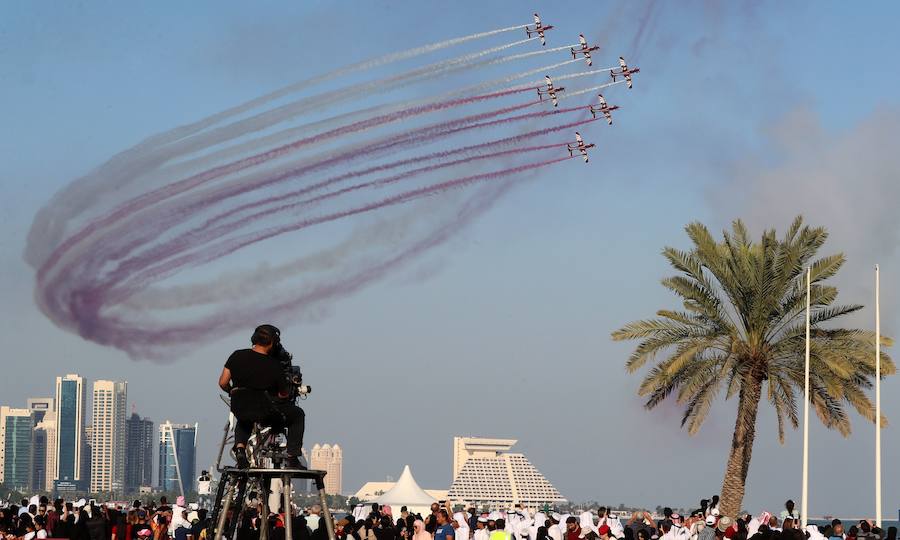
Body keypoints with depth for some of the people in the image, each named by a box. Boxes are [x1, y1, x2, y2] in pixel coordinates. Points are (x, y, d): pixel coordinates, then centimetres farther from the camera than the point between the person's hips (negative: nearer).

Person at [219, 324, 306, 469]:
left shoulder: (237, 356, 0)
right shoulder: (275, 365, -7)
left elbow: (223, 383, 2)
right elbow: (283, 395, 1)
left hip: (239, 409, 4)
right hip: (266, 411, -4)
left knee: (243, 421, 41)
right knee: (298, 415, 20)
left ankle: (239, 447, 12)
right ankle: (292, 458, 13)